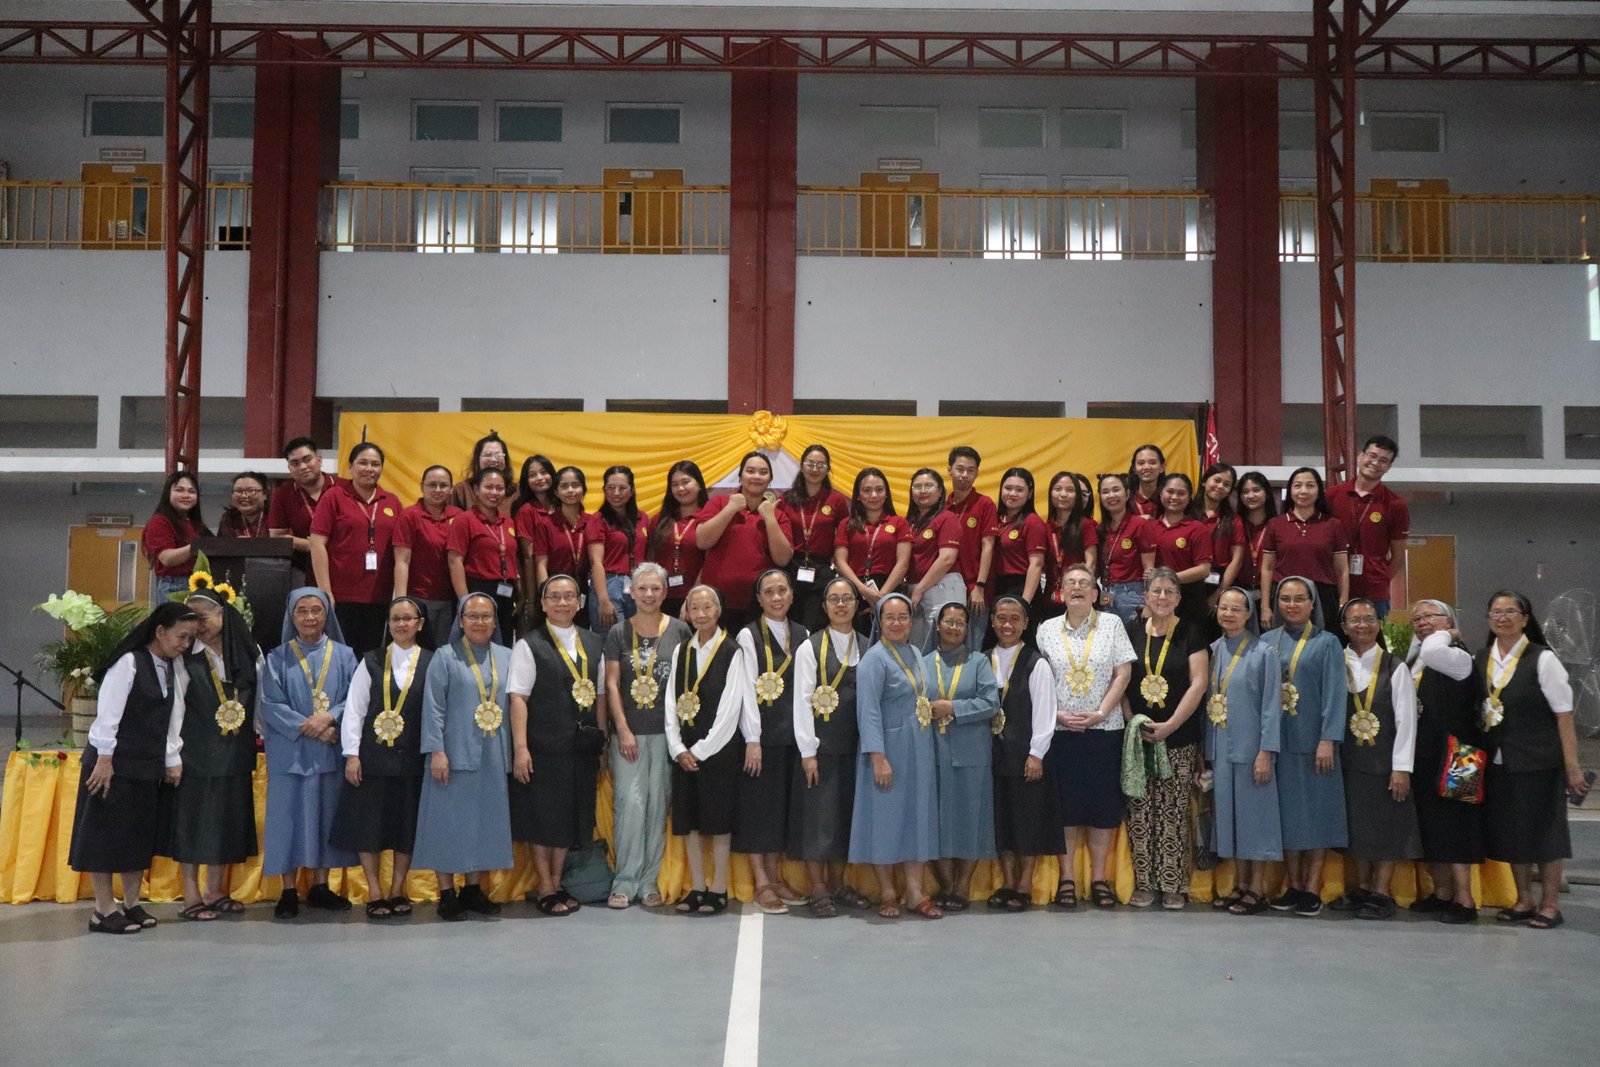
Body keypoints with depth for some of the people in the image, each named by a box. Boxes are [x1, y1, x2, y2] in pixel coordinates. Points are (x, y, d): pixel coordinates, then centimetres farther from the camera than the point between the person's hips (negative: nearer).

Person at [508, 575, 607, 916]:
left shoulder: (593, 643, 11)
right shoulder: (530, 645, -4)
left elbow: (600, 695, 13)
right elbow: (518, 698, -9)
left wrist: (601, 741, 8)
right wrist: (520, 748, -15)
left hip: (582, 746, 5)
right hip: (544, 746, -5)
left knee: (571, 816, 12)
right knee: (544, 817, 3)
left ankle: (557, 883, 25)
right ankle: (545, 889, 15)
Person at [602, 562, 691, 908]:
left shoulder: (680, 631, 4)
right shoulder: (619, 632, 5)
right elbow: (612, 684, 2)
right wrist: (623, 730, -5)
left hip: (667, 732, 0)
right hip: (628, 732, 0)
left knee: (658, 805, 4)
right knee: (629, 803, -6)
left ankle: (649, 880, 14)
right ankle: (625, 880, 3)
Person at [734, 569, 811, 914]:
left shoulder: (803, 635, 10)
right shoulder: (749, 636, -4)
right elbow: (747, 689, -9)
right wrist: (752, 740, -13)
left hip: (793, 734, 5)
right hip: (760, 734, -5)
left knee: (784, 806, 10)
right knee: (757, 805, 0)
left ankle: (776, 876, 19)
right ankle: (762, 884, 5)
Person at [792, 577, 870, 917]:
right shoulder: (810, 648, -3)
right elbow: (802, 701, -6)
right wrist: (808, 751, -11)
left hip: (854, 746, 4)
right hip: (821, 746, -4)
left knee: (846, 813, 10)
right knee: (818, 814, -1)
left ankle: (838, 883, 22)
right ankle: (819, 889, 8)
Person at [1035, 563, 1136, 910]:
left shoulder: (1111, 624, 4)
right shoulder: (1047, 629, 6)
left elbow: (1123, 673, -1)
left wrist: (1100, 713, -10)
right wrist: (1058, 714, -9)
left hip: (1104, 729, 0)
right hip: (1060, 730, 0)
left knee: (1104, 801, 3)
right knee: (1064, 802, 1)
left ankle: (1099, 877, 12)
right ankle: (1067, 878, 9)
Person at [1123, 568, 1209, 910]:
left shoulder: (1191, 633, 1)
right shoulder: (1131, 631, 7)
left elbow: (1198, 683, -5)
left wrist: (1170, 725, -12)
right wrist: (1132, 721, -4)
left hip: (1179, 739, -2)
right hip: (1136, 736, 2)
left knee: (1173, 813, 0)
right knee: (1139, 813, 2)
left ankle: (1173, 885, 9)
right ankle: (1143, 883, 11)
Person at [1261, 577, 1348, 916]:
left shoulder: (1327, 643, 1)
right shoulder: (1266, 642, 9)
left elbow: (1334, 694, -6)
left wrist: (1328, 739, -15)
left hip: (1313, 741, -3)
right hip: (1278, 740, 3)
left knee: (1316, 811, 0)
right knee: (1287, 811, 7)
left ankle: (1312, 889, 6)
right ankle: (1293, 885, 15)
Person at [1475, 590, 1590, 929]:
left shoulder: (1543, 660, -9)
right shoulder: (1480, 660, 5)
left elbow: (1564, 716, -10)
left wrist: (1572, 766, -12)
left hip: (1539, 762, -5)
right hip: (1498, 761, 5)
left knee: (1543, 830, 3)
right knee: (1509, 832, 11)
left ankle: (1550, 904, 16)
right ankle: (1524, 900, 25)